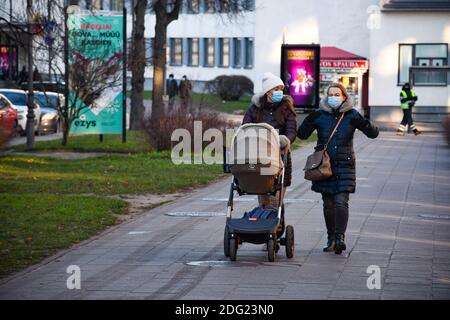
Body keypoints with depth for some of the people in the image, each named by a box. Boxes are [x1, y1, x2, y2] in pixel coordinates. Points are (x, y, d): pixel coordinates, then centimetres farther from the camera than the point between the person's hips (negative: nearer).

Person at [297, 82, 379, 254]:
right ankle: (331, 238, 15)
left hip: (344, 165, -2)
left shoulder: (351, 115, 0)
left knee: (341, 202, -13)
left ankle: (340, 237, -17)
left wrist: (364, 124, -20)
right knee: (328, 204, 6)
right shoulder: (320, 115, 3)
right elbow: (302, 134, 1)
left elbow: (374, 133, -1)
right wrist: (309, 122, -16)